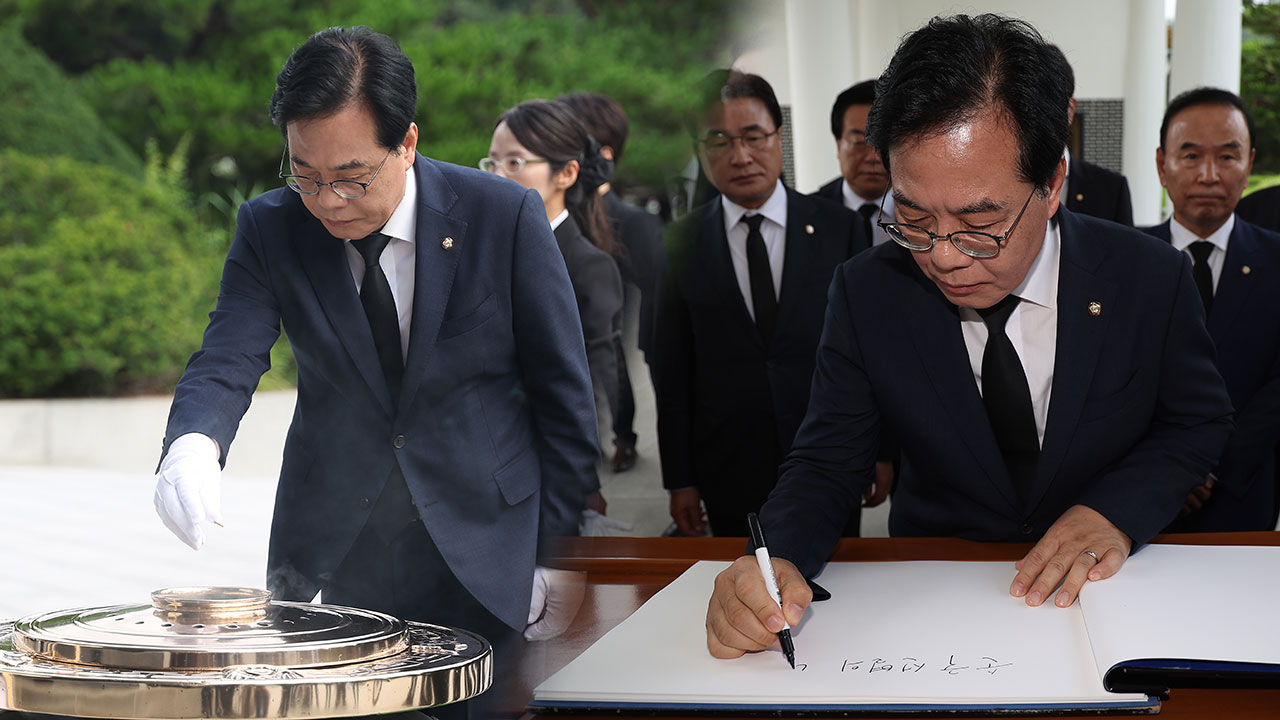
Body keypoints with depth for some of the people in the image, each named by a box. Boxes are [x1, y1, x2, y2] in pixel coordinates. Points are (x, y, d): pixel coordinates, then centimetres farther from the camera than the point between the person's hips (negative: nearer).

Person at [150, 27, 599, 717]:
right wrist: (191, 446, -36)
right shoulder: (270, 228, -3)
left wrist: (557, 552, -3)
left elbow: (563, 396, -3)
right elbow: (227, 362, -13)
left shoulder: (506, 216, -10)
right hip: (332, 551, 2)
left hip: (481, 556, -1)